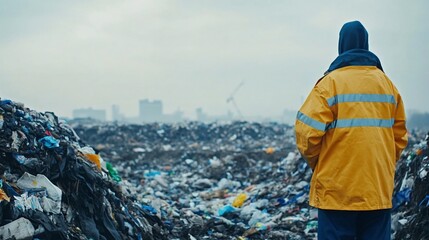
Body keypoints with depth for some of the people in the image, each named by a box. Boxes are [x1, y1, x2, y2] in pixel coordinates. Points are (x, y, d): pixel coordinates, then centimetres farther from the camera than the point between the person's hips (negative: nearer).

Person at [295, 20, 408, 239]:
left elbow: (308, 131, -12)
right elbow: (399, 135, 10)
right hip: (379, 189, 5)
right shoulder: (387, 84, 9)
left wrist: (316, 163, 5)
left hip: (337, 190, -5)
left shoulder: (330, 83, -7)